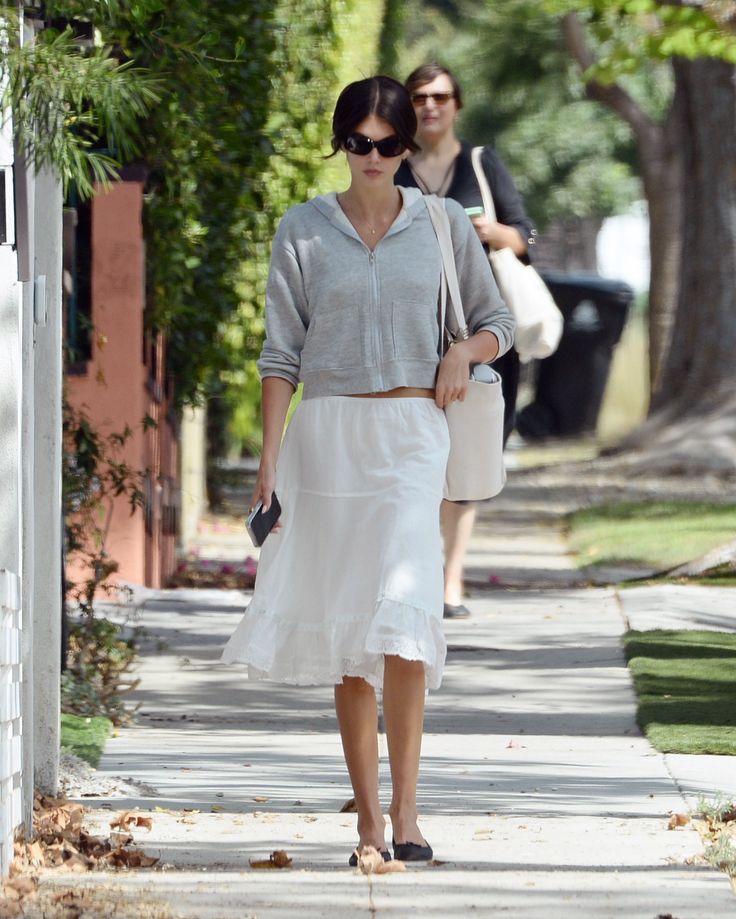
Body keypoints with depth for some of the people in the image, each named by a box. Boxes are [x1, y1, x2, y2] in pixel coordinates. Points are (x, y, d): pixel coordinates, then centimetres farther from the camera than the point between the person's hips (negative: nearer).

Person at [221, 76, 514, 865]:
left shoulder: (443, 226, 6)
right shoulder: (303, 231, 5)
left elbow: (497, 322, 16)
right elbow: (281, 354, 5)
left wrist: (464, 353, -6)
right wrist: (269, 460, -2)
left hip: (410, 435, -1)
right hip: (327, 435, 1)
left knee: (402, 610, -17)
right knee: (345, 626, 2)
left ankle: (406, 810, -16)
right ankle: (368, 817, 7)